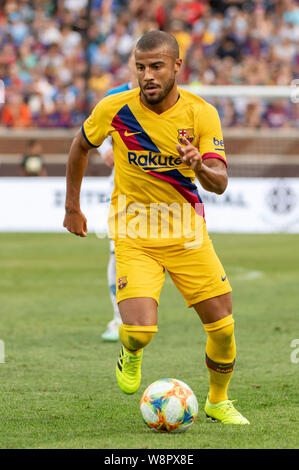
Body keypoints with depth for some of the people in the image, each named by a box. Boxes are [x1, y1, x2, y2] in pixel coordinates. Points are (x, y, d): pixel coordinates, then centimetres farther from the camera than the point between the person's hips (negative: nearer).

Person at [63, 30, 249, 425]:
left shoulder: (201, 114, -10)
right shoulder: (115, 109, -11)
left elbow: (220, 183, -14)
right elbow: (81, 145, 9)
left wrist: (200, 167, -37)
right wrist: (72, 207, 13)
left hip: (187, 233, 2)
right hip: (134, 235, -2)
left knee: (223, 328, 0)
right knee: (140, 330, -20)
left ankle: (218, 402, 28)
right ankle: (131, 355, 19)